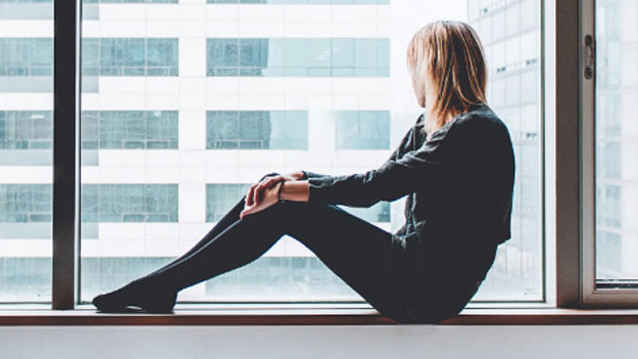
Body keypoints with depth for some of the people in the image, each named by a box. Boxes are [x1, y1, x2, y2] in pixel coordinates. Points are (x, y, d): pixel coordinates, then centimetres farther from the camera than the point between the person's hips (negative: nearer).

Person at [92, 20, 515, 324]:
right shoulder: (428, 125, 16)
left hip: (430, 289, -9)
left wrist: (295, 190, -15)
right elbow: (380, 180, 11)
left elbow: (380, 185, -21)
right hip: (413, 273, 9)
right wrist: (295, 179, -4)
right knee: (276, 193, 0)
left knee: (285, 209, -12)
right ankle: (162, 284, 2)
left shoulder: (478, 129, -15)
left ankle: (161, 286, -6)